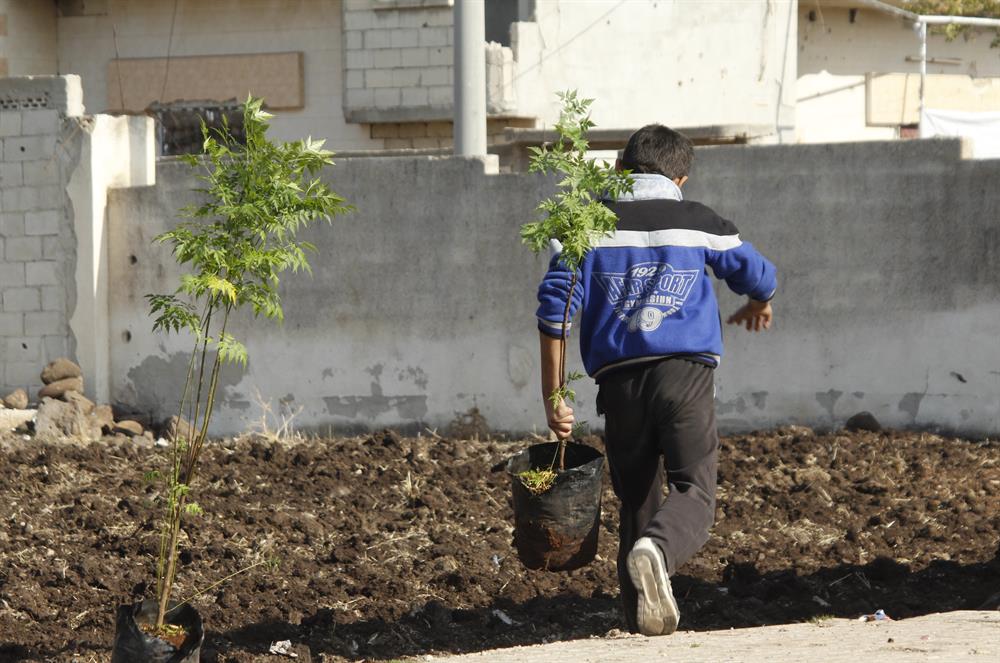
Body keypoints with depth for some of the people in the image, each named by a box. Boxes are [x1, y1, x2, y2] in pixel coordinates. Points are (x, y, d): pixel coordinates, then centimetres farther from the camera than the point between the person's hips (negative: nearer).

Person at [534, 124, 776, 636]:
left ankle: (643, 625, 7)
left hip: (619, 380, 2)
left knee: (636, 502, 12)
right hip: (687, 371, -2)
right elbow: (758, 275, 23)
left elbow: (555, 307, 1)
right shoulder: (700, 223, 10)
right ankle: (656, 549, -40)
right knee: (694, 490, -7)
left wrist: (552, 394, 4)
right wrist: (759, 306, 48)